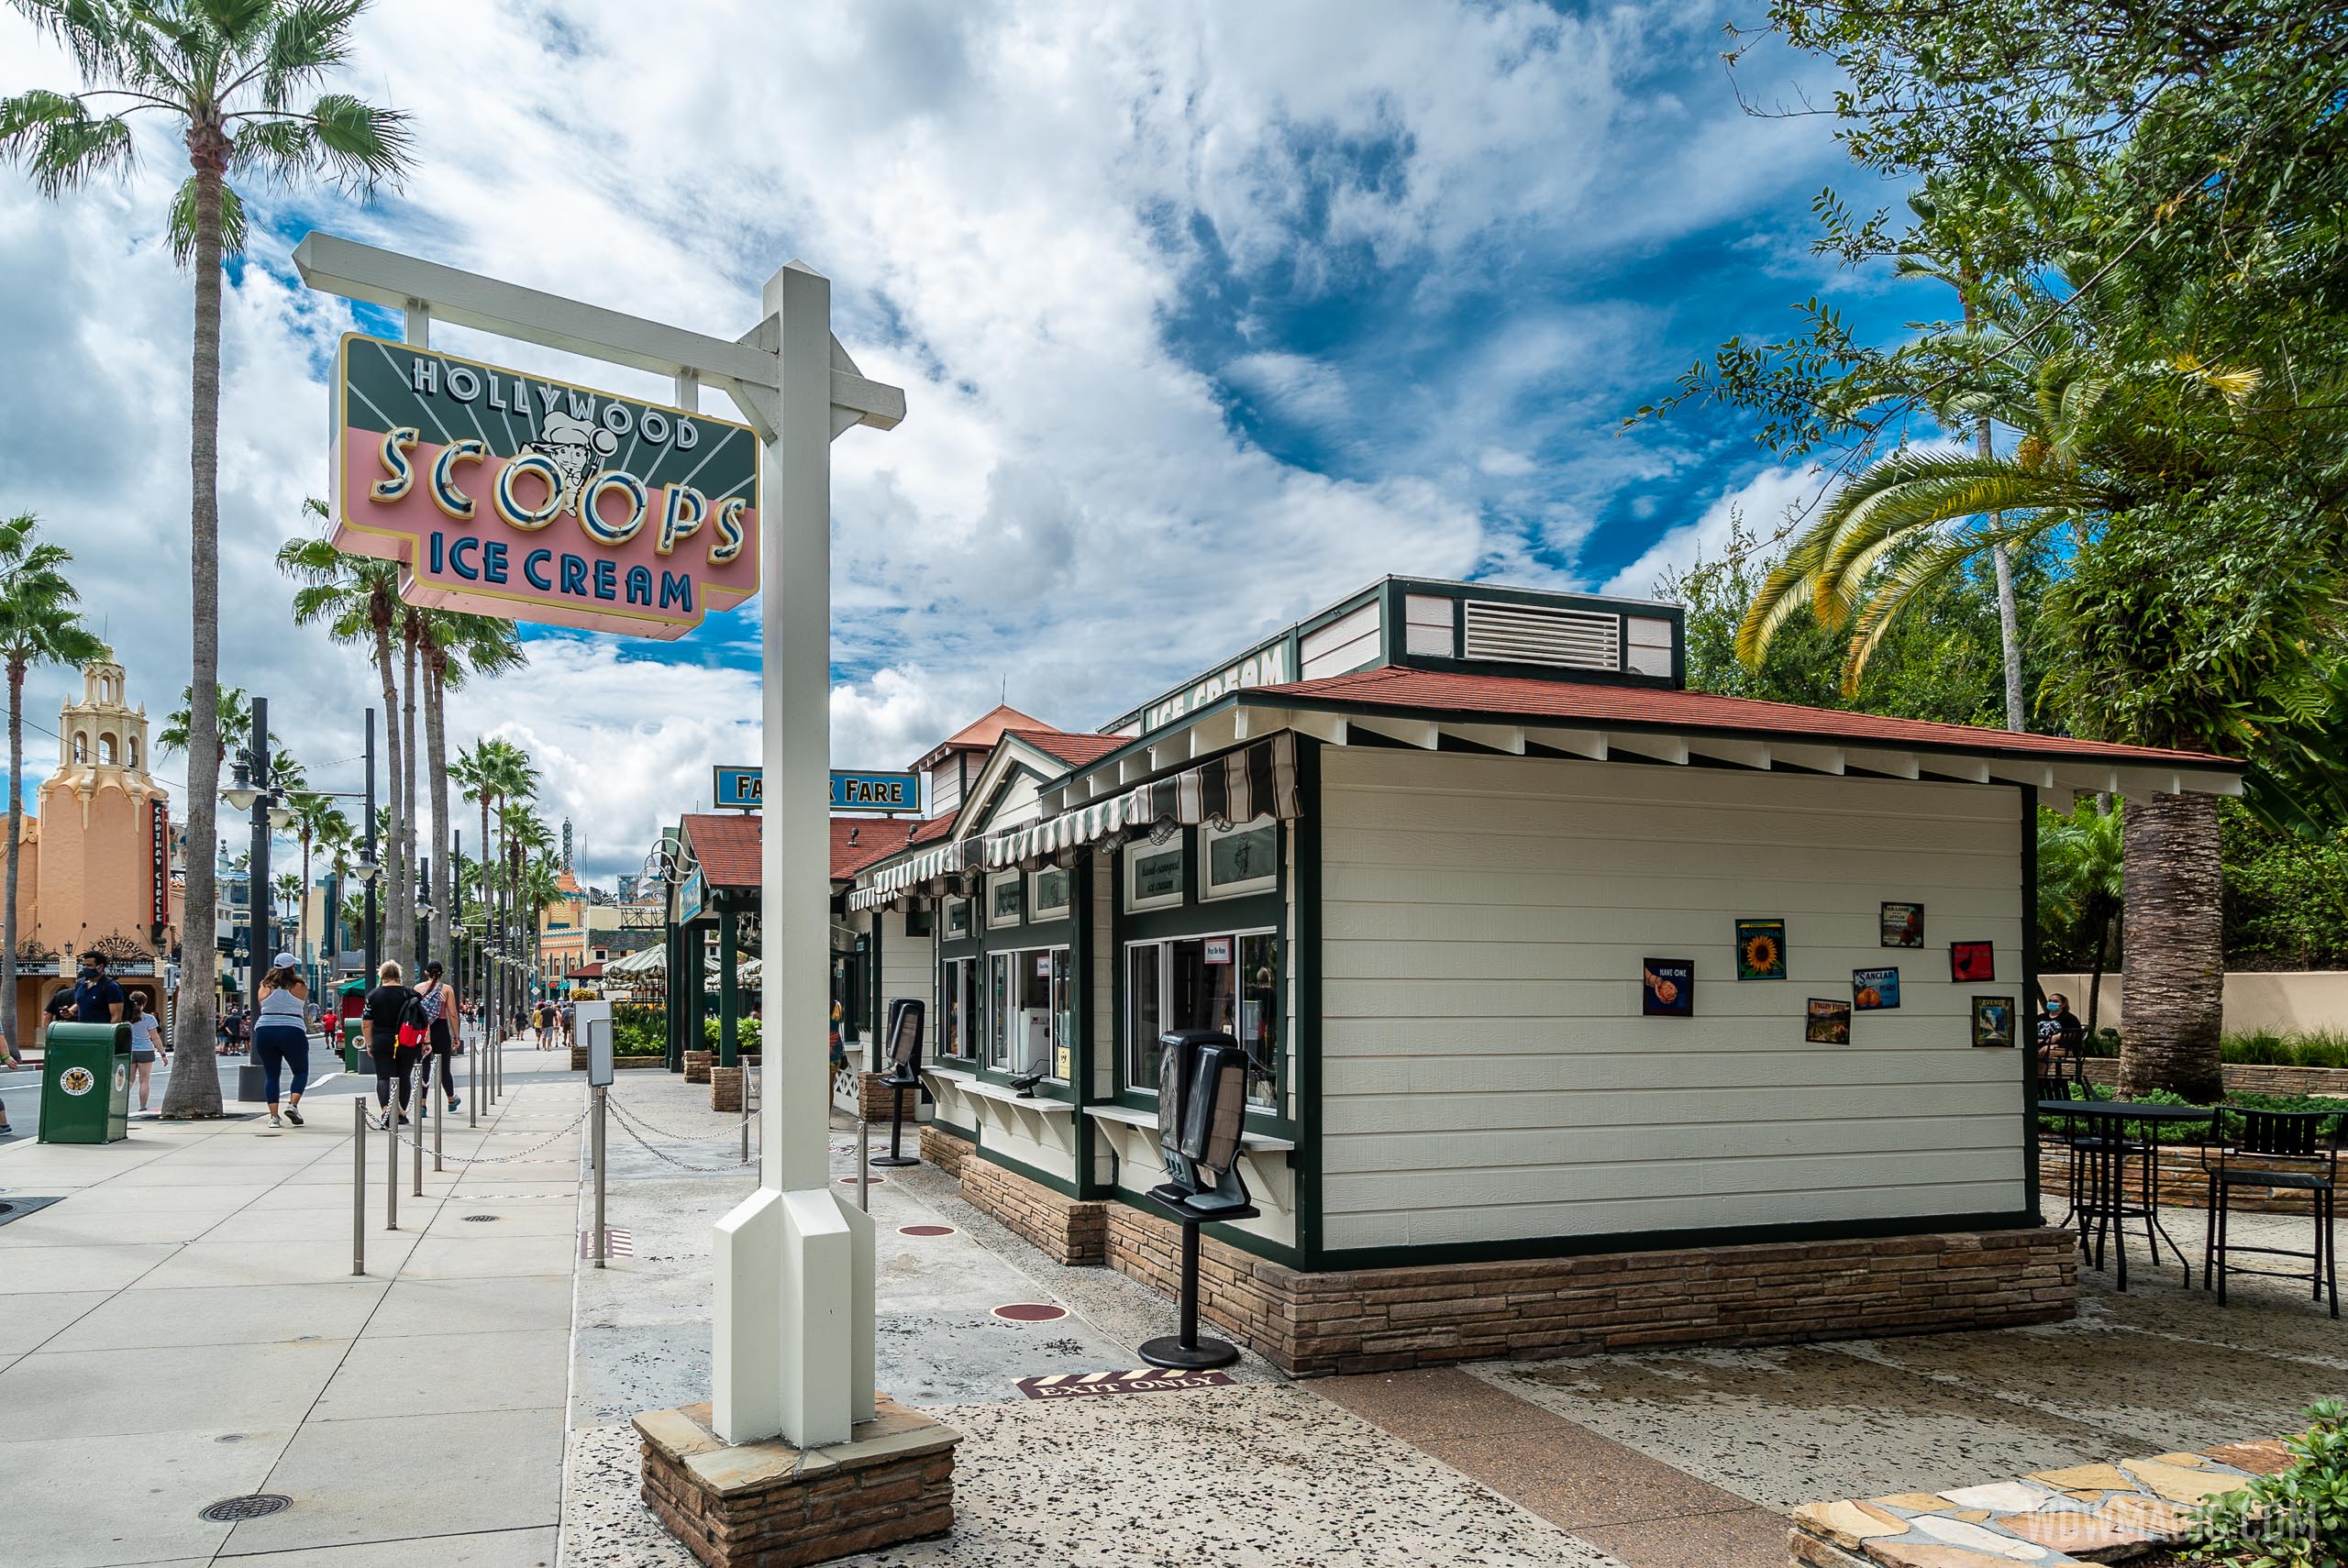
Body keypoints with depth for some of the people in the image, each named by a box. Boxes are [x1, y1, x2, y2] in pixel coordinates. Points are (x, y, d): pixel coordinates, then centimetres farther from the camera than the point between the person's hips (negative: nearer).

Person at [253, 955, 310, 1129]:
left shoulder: (265, 987, 6)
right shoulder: (299, 987, -2)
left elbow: (262, 1006, 16)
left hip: (264, 1031, 3)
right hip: (292, 1031, -3)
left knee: (271, 1074, 9)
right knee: (301, 1071, 13)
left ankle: (273, 1116, 3)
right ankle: (293, 1104, -8)